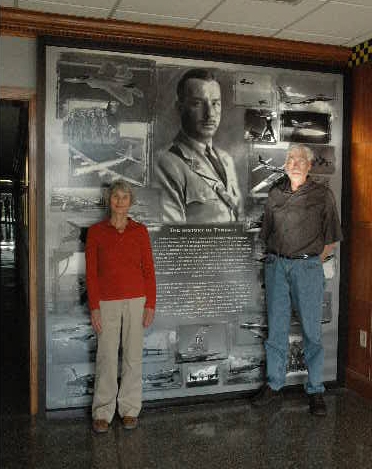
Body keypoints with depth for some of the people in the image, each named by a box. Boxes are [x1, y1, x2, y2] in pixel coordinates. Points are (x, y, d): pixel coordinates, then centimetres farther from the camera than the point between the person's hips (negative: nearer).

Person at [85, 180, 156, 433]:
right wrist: (94, 307, -6)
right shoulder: (96, 231, 1)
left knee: (133, 356, 8)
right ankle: (103, 412, 18)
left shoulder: (140, 231, 3)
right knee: (106, 357, 4)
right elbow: (91, 272, 0)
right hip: (107, 302, -1)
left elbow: (149, 270, 3)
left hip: (136, 301, 1)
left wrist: (150, 304, -2)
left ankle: (130, 408, 22)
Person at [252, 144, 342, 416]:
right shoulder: (276, 193, 11)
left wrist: (313, 261, 1)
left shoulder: (322, 195, 2)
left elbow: (332, 239, 4)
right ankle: (274, 387, 20)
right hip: (276, 265, 3)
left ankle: (316, 391, 15)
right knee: (276, 329, 8)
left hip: (307, 266, -3)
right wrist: (276, 257, 11)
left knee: (312, 330, 2)